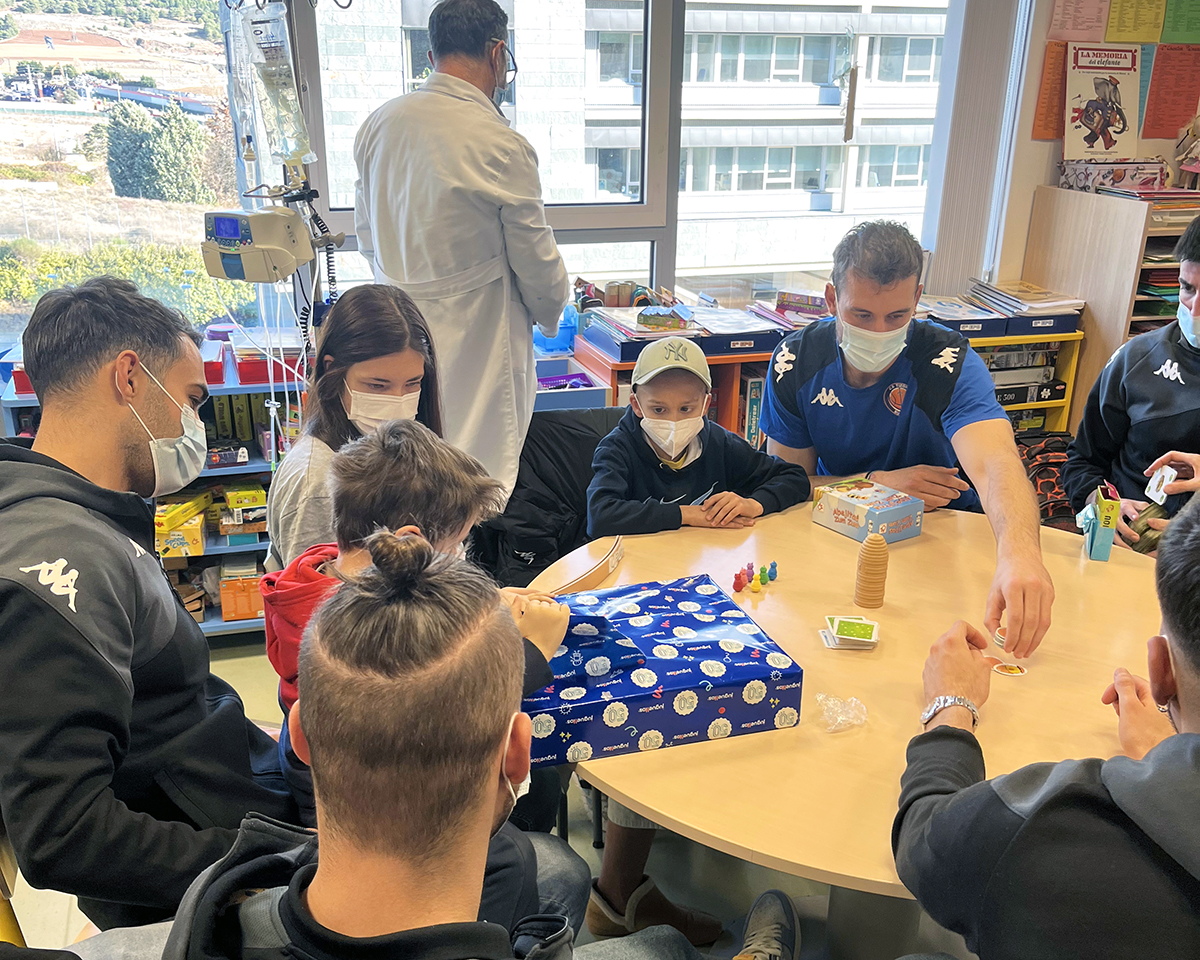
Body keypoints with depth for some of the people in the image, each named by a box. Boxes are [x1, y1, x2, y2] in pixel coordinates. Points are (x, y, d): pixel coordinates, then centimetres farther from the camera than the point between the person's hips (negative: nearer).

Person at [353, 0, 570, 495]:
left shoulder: (377, 125, 2)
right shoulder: (500, 145, -18)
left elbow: (366, 237, 13)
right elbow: (535, 258, -8)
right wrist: (550, 314, 12)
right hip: (478, 341, -7)